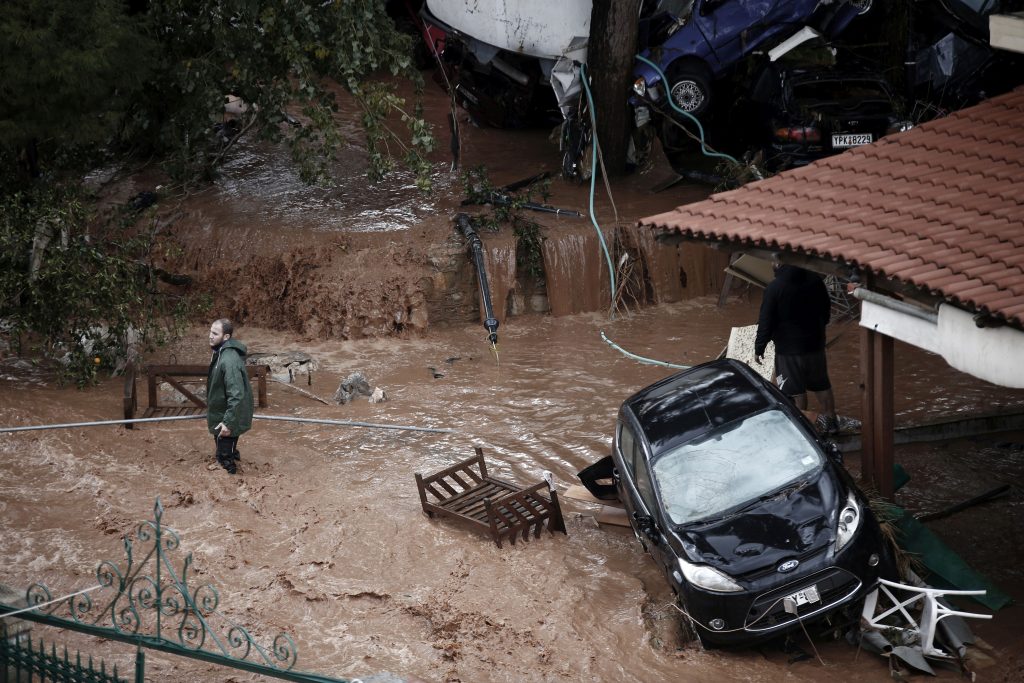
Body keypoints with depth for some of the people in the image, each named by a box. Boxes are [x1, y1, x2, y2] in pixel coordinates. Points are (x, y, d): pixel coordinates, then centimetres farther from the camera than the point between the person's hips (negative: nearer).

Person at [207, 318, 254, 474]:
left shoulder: (229, 360, -31)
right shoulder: (221, 352, 2)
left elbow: (236, 395, -33)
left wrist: (228, 422, -32)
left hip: (227, 417, -10)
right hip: (222, 414, 10)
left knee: (225, 461, 4)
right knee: (228, 453, 27)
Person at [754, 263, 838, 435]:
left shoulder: (775, 287, -20)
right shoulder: (815, 280, -4)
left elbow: (766, 322, -16)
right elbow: (826, 311, 10)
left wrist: (758, 348, -4)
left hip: (789, 348, -6)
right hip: (815, 344, 6)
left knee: (795, 391, 6)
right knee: (821, 385, 20)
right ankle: (830, 421, 32)